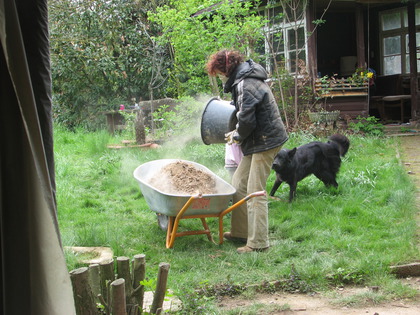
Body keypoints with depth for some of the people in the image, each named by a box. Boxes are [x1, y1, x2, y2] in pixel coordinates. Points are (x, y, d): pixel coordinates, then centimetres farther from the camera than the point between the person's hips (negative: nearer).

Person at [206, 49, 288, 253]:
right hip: (259, 141, 11)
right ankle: (241, 232, 22)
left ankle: (258, 243, -3)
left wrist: (237, 136, -5)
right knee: (239, 183, 14)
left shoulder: (245, 85, -19)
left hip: (265, 142, -11)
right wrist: (238, 134, 12)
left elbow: (246, 120, -23)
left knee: (255, 192, -8)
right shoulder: (248, 79, 14)